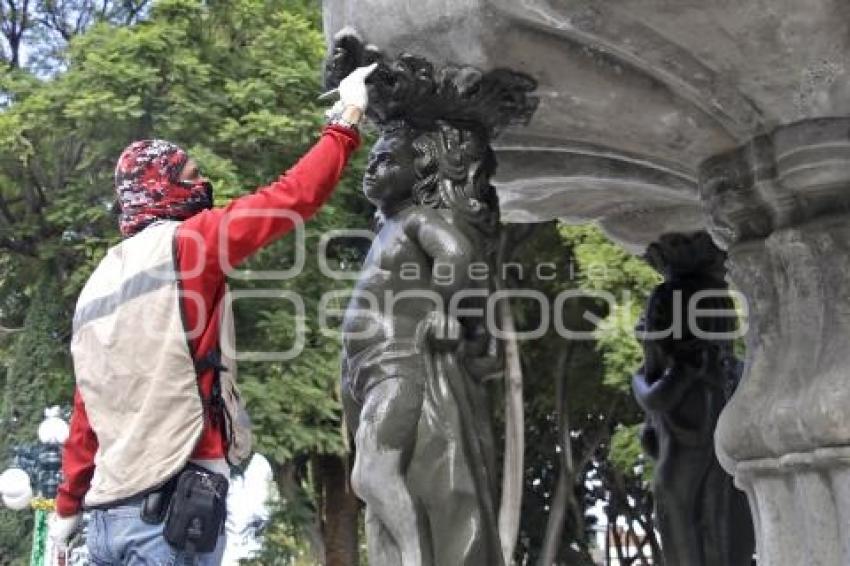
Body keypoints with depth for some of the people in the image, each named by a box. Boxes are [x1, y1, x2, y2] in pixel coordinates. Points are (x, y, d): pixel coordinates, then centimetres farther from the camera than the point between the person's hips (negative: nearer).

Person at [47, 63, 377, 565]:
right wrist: (347, 120, 2)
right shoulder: (183, 243, -5)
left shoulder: (98, 284, 17)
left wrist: (70, 504, 27)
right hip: (175, 503, -8)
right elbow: (291, 199, -10)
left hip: (111, 507, 8)